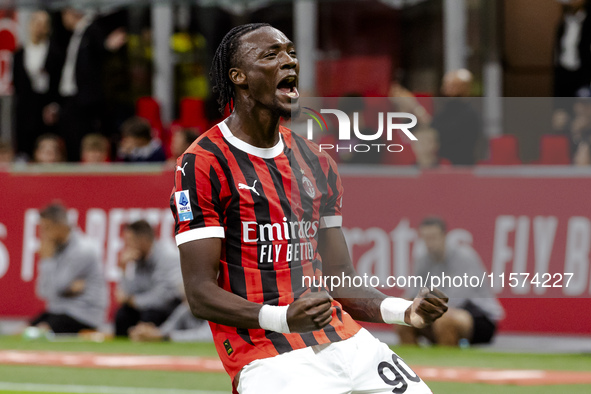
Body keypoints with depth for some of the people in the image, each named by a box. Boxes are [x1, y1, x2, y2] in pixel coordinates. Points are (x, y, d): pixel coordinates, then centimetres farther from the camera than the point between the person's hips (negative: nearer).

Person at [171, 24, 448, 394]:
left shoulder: (317, 162, 17)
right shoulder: (203, 165, -5)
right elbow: (200, 294, -10)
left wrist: (405, 311, -1)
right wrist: (282, 318, -25)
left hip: (345, 341, 5)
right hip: (269, 360, -5)